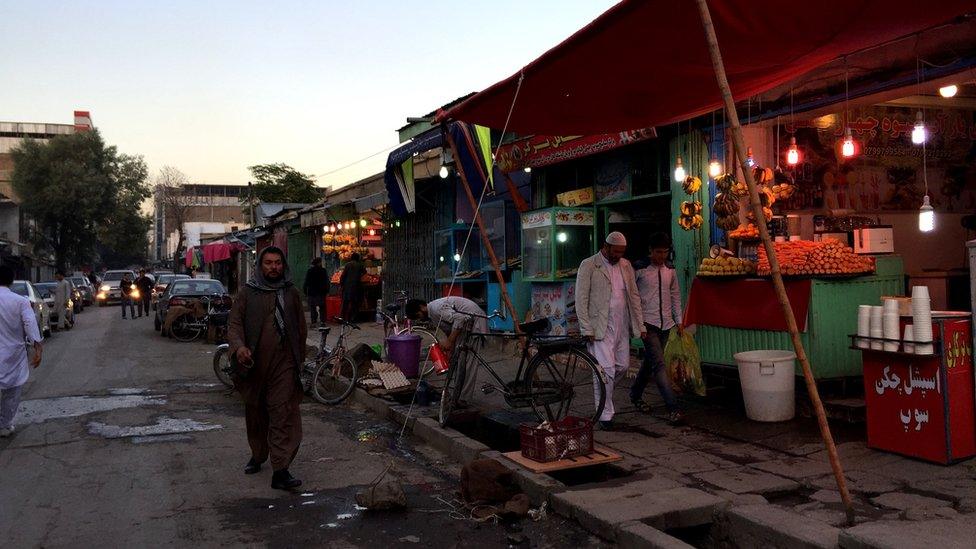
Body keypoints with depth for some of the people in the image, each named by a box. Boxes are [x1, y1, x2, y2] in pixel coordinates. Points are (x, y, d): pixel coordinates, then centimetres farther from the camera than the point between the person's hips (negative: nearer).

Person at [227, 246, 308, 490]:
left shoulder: (291, 293, 9)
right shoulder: (248, 293, 4)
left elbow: (301, 328, 14)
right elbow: (234, 323, -1)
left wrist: (300, 357, 13)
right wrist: (239, 346, -20)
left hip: (284, 363, -1)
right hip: (254, 363, 1)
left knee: (284, 415, -10)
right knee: (255, 413, 15)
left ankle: (280, 471, -12)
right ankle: (257, 455, 38)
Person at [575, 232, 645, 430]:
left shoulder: (626, 265, 13)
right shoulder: (588, 265, -5)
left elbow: (634, 296, 15)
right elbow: (581, 299, -8)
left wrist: (640, 325, 9)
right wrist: (587, 329, -13)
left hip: (622, 326, 6)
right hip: (599, 328, -6)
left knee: (623, 366, 10)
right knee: (606, 369, -8)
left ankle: (603, 393, 37)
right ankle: (605, 416, 1)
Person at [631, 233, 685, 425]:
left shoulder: (670, 271, 10)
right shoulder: (640, 270, -7)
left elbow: (675, 296, 17)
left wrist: (678, 321, 14)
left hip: (665, 324, 6)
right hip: (648, 323, -6)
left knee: (650, 362, 16)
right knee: (659, 364, -13)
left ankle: (636, 395, 36)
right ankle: (673, 408, -17)